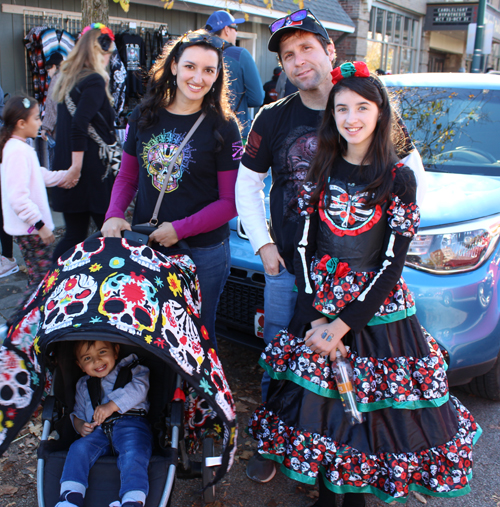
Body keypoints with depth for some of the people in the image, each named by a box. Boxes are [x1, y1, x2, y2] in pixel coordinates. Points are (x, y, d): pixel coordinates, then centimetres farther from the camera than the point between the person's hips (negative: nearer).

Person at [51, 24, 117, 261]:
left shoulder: (66, 79, 15)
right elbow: (80, 125, -20)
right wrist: (76, 167, -18)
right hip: (90, 171, -8)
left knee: (74, 234, 13)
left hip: (66, 168, 8)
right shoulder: (94, 81, -11)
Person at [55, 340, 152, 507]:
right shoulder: (83, 385, 32)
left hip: (131, 425, -4)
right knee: (79, 447, -25)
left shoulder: (131, 368, 15)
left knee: (132, 454, -33)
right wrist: (80, 426, 8)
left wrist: (111, 405, -15)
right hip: (99, 430, 5)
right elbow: (78, 412, 34)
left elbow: (138, 388, -4)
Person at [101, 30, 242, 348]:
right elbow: (127, 177, 10)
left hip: (203, 251, -3)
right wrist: (114, 214, -8)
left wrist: (181, 229, -18)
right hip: (144, 242, 4)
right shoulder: (144, 117, 2)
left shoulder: (223, 127, -9)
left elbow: (231, 201, -10)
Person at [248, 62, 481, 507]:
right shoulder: (321, 171, 5)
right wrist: (314, 317, -9)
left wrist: (344, 324, -14)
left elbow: (392, 263, -9)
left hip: (378, 309, -3)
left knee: (368, 408, 4)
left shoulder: (399, 178, -5)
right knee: (317, 402, 8)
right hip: (318, 306, 3)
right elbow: (304, 246, 1)